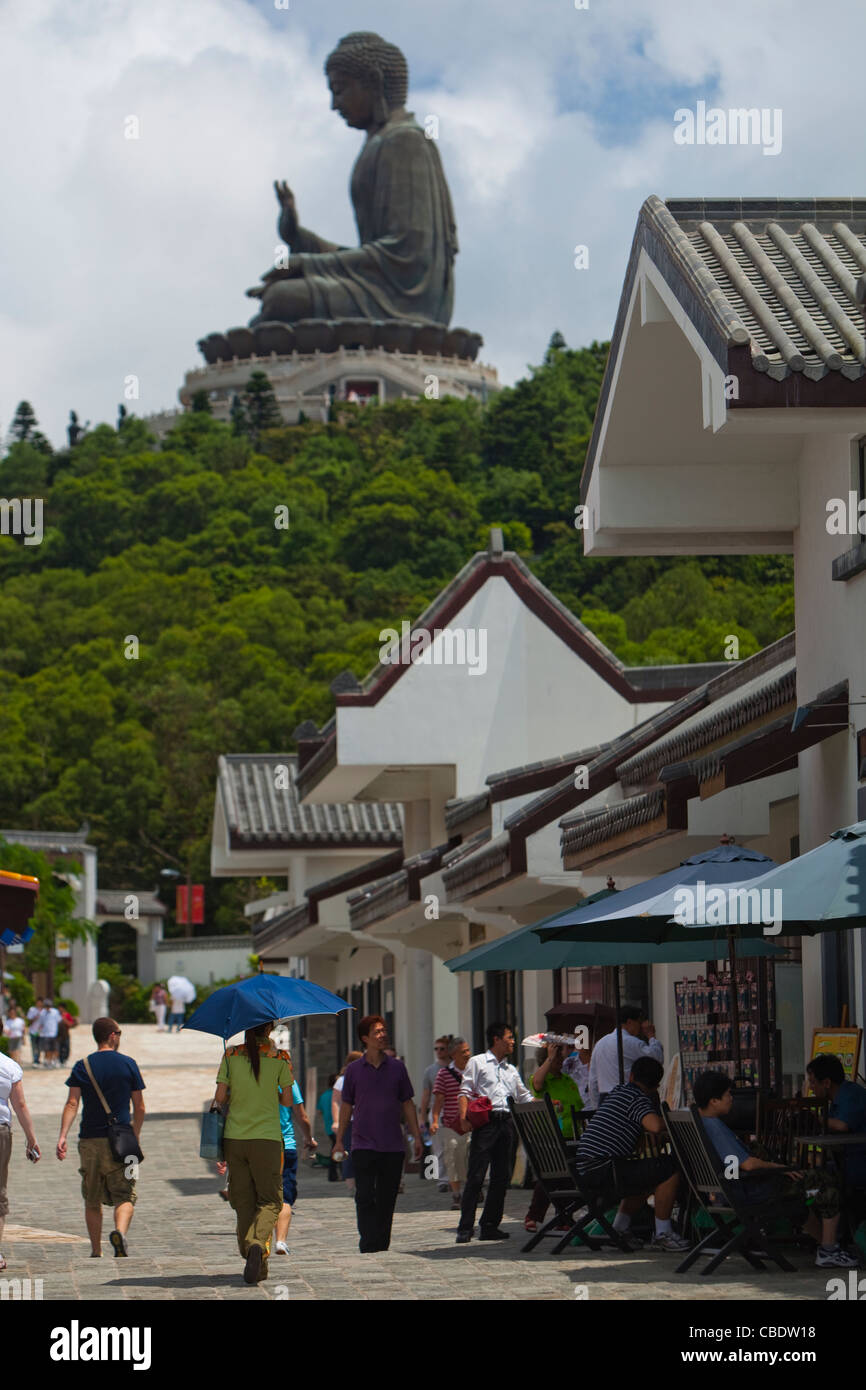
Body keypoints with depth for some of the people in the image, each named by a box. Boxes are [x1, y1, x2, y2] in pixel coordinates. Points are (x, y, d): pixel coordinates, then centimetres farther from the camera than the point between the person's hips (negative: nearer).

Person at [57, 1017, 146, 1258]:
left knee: (92, 1200, 13)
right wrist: (136, 1135, 21)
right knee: (125, 1195, -1)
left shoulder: (82, 1066, 3)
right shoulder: (128, 1064, 2)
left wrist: (62, 1136, -12)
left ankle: (96, 1252, 17)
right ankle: (120, 1231, -29)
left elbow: (72, 1104, -8)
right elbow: (139, 1107, 6)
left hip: (90, 1141, 2)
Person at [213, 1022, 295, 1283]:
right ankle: (258, 1243, -23)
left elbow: (219, 1098, -2)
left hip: (235, 1137, 2)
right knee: (270, 1200, 3)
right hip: (267, 1138, -2)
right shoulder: (280, 1058, -4)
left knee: (243, 1201, 11)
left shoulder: (231, 1056, 0)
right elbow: (287, 1100, 0)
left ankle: (250, 1252, 10)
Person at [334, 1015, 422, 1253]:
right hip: (364, 1144, -2)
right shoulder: (354, 1070, 3)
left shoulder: (397, 1068, 7)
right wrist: (339, 1140, 7)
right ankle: (368, 1246, -10)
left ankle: (382, 1247, 14)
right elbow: (346, 1106, 9)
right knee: (365, 1197, -9)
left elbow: (407, 1104, 12)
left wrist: (417, 1137, 7)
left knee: (387, 1199, 6)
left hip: (393, 1145, 2)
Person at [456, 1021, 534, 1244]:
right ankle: (465, 1229, -9)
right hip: (485, 1123, -6)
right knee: (476, 1177, -10)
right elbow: (465, 1092, -1)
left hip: (507, 1123, 6)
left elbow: (525, 1097, 28)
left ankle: (490, 1226, 11)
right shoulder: (477, 1063, 7)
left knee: (502, 1177, 4)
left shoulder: (511, 1070, 23)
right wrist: (463, 1117, -14)